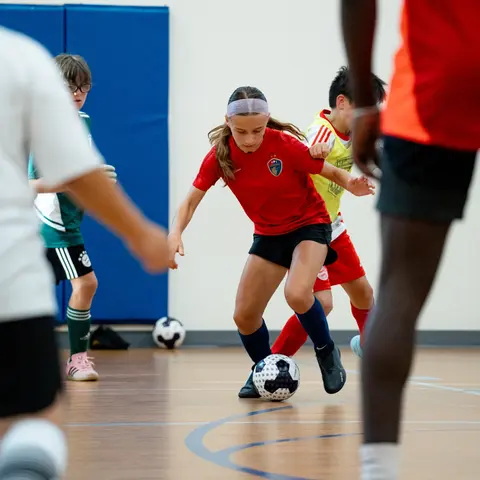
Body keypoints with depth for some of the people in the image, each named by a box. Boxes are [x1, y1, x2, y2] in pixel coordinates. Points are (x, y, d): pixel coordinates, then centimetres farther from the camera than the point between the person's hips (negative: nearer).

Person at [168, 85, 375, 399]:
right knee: (244, 316, 0)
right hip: (268, 234, 4)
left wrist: (352, 185, -37)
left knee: (297, 294, -31)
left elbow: (333, 173, -15)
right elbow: (192, 199, -11)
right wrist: (176, 233, -30)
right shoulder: (221, 155, -16)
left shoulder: (284, 144, -25)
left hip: (310, 224, -4)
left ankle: (327, 353, -3)